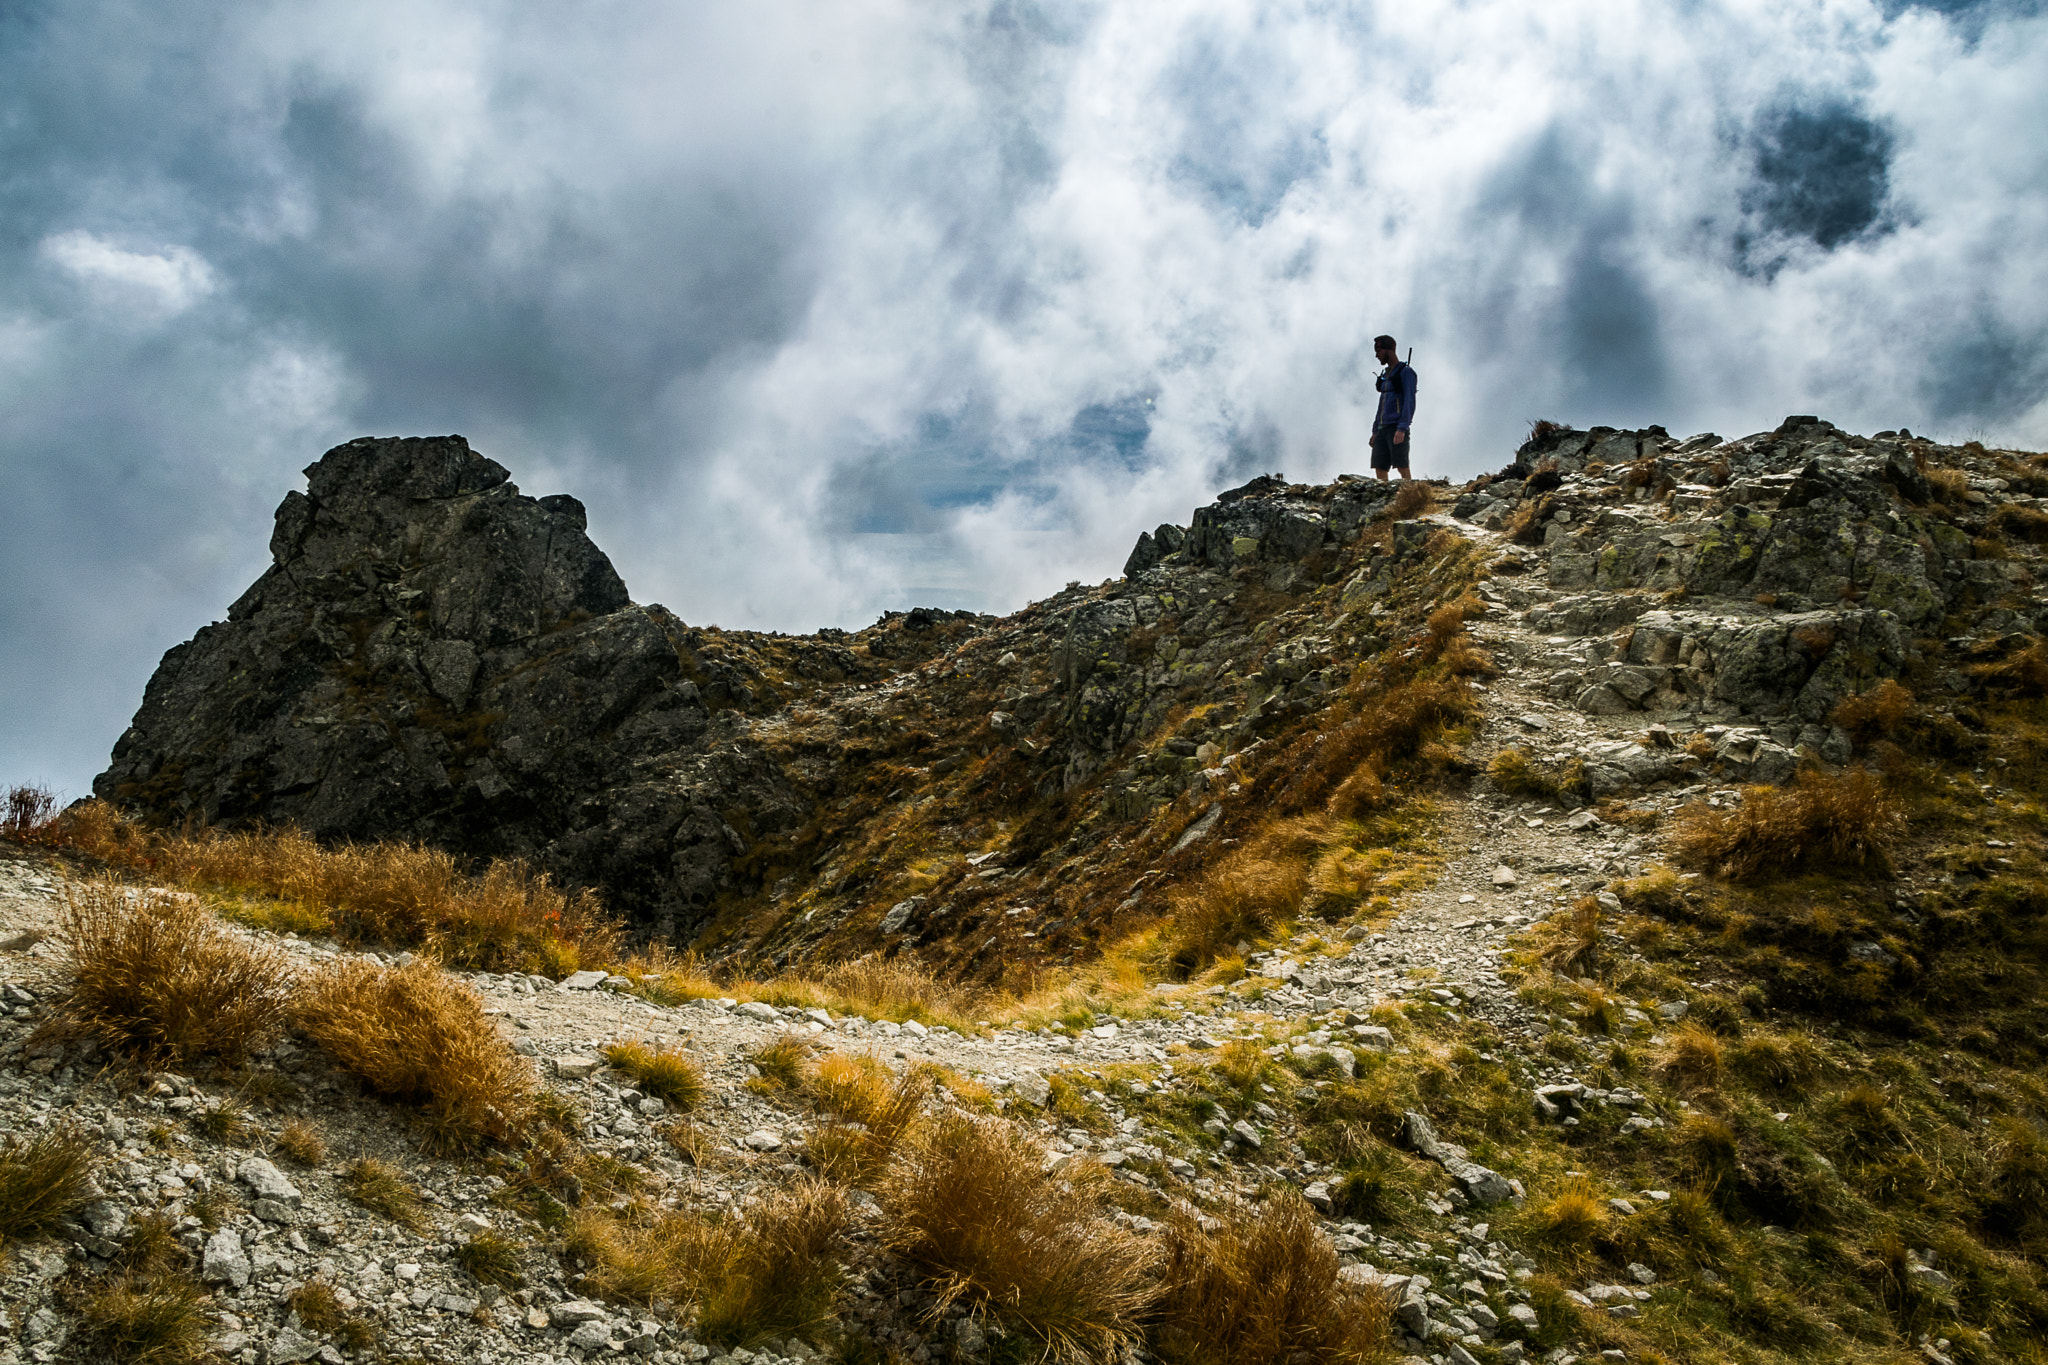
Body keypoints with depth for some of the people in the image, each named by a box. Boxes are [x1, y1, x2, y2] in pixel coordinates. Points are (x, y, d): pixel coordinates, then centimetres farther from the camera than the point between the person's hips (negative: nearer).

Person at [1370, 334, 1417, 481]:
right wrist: (1375, 431, 19)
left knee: (1402, 466, -13)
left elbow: (1410, 402, -13)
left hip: (1397, 428, -8)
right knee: (1379, 468, 0)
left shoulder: (1406, 372, -4)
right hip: (1383, 429, 8)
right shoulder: (1386, 375, 22)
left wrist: (1402, 429, -23)